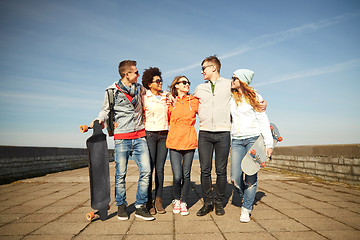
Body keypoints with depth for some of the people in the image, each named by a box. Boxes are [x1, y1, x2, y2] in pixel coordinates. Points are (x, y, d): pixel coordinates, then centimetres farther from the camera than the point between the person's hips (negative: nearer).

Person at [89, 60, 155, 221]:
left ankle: (140, 206, 8)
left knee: (145, 171, -4)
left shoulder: (139, 88, 13)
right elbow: (106, 110, 9)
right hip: (122, 137, -3)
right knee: (121, 174, 1)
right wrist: (100, 119, -10)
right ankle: (121, 206, 20)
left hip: (140, 136, 3)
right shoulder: (112, 91, 1)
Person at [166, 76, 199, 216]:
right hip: (174, 142, -1)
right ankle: (176, 200, 23)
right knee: (177, 176, -5)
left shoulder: (194, 101, 7)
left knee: (186, 175, 6)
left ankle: (184, 202, 25)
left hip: (190, 142, 1)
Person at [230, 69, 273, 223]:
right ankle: (246, 198, 27)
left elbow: (263, 120, 0)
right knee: (236, 178, -2)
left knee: (251, 177, -3)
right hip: (236, 140, 4)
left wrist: (268, 143, -5)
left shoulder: (254, 97, 1)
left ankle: (246, 208, 13)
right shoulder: (232, 99, 12)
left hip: (253, 139, -3)